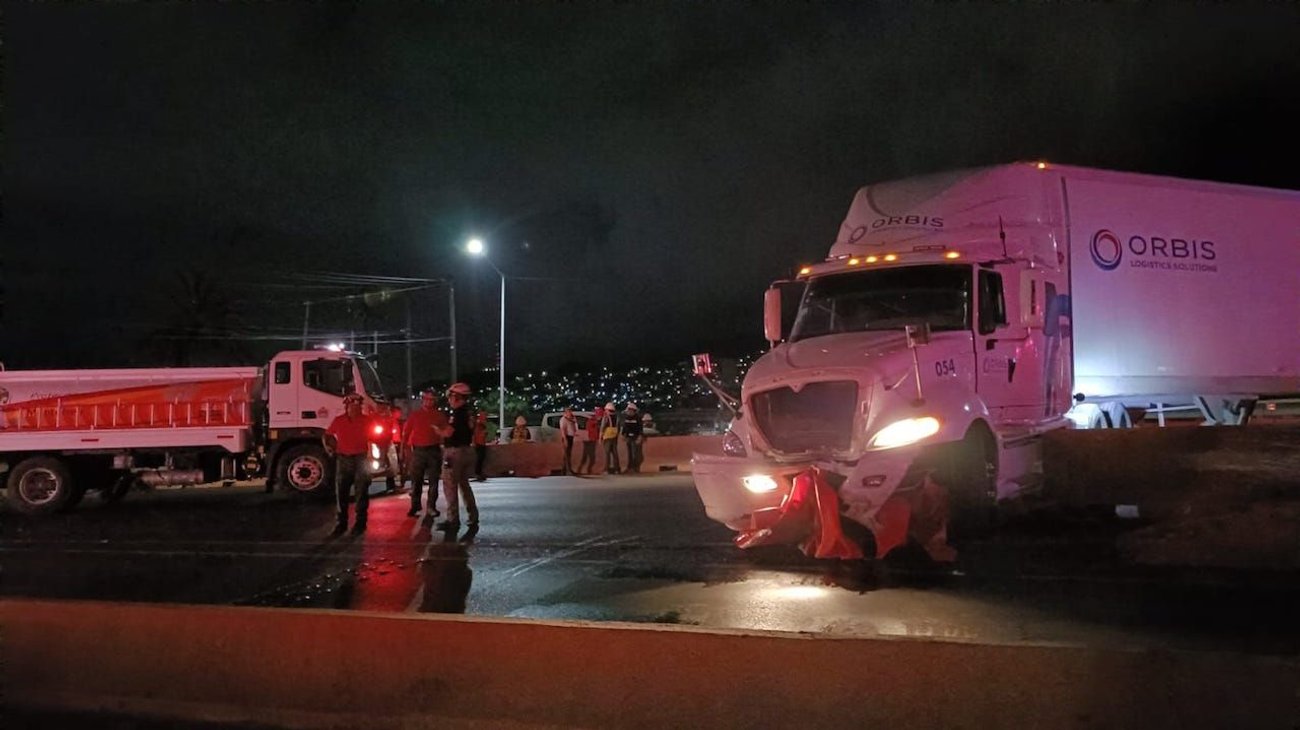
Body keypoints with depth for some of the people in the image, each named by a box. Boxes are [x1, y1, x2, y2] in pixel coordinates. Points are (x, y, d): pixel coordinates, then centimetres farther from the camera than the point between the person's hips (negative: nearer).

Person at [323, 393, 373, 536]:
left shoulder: (366, 421, 0)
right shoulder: (338, 421, 4)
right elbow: (327, 435, 15)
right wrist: (328, 447, -2)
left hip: (361, 460, -1)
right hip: (343, 459, 1)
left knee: (361, 493, 2)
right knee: (341, 493, 3)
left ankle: (360, 523, 8)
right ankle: (340, 523, 11)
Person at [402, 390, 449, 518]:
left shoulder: (440, 416, 4)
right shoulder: (415, 415, 5)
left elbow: (445, 432, 4)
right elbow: (406, 433, 4)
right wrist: (405, 448, -3)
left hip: (434, 450, 0)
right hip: (418, 450, 0)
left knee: (433, 480, 4)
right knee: (416, 480, 2)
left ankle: (432, 507, 10)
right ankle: (415, 506, 9)